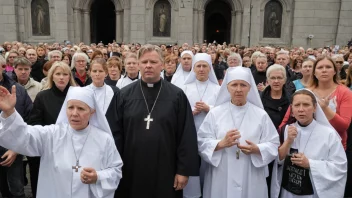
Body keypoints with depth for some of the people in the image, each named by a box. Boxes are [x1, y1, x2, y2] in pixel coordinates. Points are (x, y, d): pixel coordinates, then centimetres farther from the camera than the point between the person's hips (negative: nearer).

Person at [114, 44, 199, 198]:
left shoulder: (177, 95, -3)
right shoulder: (125, 95, 2)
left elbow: (187, 135, -4)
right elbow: (116, 133, 2)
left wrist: (184, 170, -6)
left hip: (166, 171, -1)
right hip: (131, 171, 1)